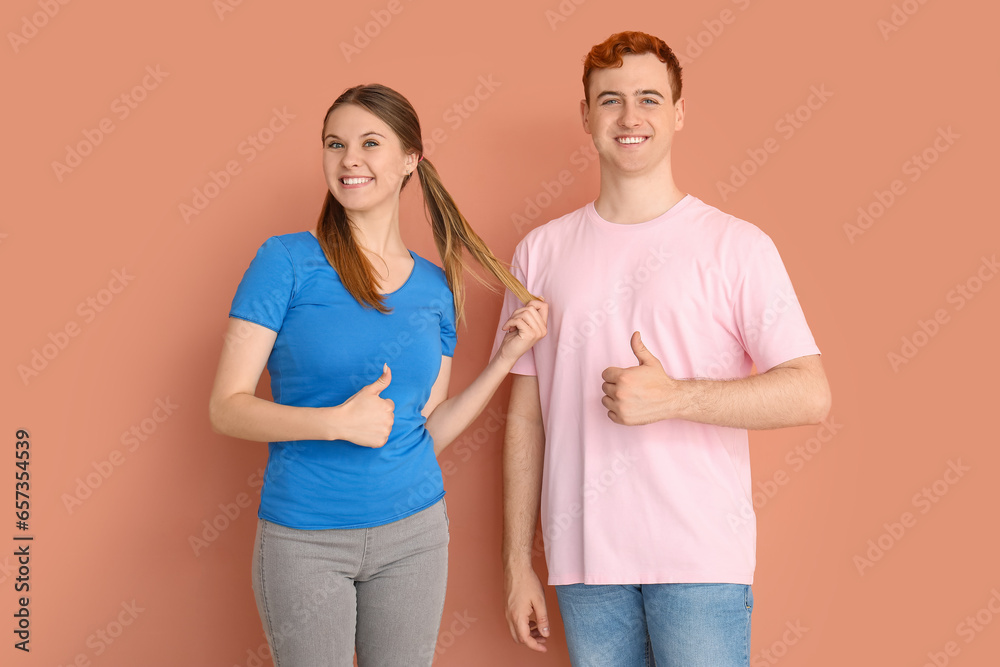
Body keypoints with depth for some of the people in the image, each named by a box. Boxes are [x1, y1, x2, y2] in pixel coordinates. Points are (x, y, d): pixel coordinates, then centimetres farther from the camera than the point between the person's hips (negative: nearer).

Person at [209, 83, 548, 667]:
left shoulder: (435, 286, 4)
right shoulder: (288, 262, -9)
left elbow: (428, 430, 6)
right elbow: (227, 408, -11)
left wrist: (507, 357, -1)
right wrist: (338, 422, -24)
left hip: (414, 531, 4)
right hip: (304, 541, -4)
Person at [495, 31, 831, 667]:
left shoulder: (736, 245, -1)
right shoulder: (542, 251, 8)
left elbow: (811, 394, -6)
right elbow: (526, 414, 9)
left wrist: (673, 398, -18)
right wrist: (518, 562, 8)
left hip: (702, 557, -2)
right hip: (584, 556, 3)